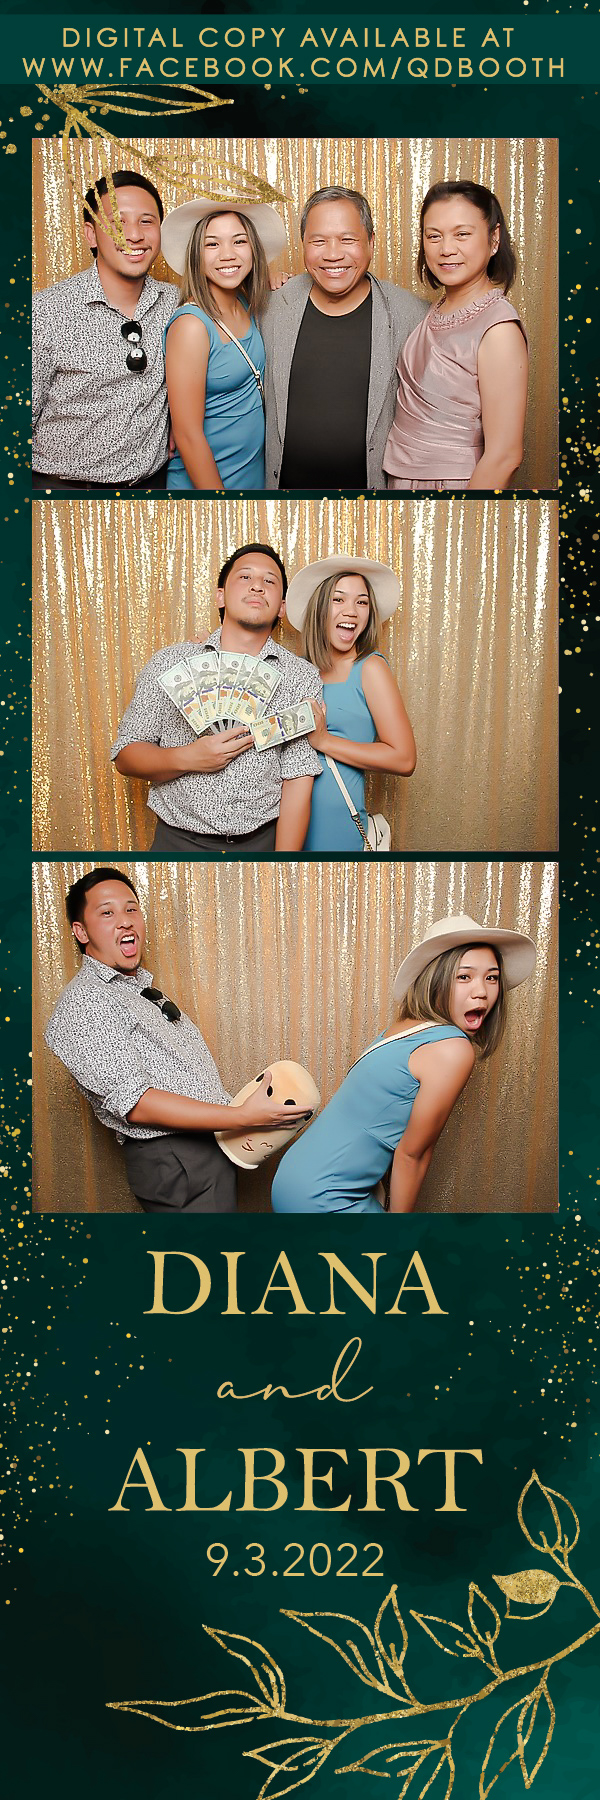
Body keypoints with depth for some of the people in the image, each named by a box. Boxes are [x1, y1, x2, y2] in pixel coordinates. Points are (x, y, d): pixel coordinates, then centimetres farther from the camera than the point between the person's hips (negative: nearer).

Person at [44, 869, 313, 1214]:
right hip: (174, 1163, -9)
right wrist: (243, 1117, -23)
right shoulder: (83, 1003, -13)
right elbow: (135, 1104, -21)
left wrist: (248, 1122, 8)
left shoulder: (143, 989, 18)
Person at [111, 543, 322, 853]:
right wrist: (186, 759, -17)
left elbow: (298, 781, -7)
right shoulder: (169, 662, 1)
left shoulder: (302, 677, -1)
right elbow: (125, 755, 1)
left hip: (263, 841, 0)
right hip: (179, 840, 0)